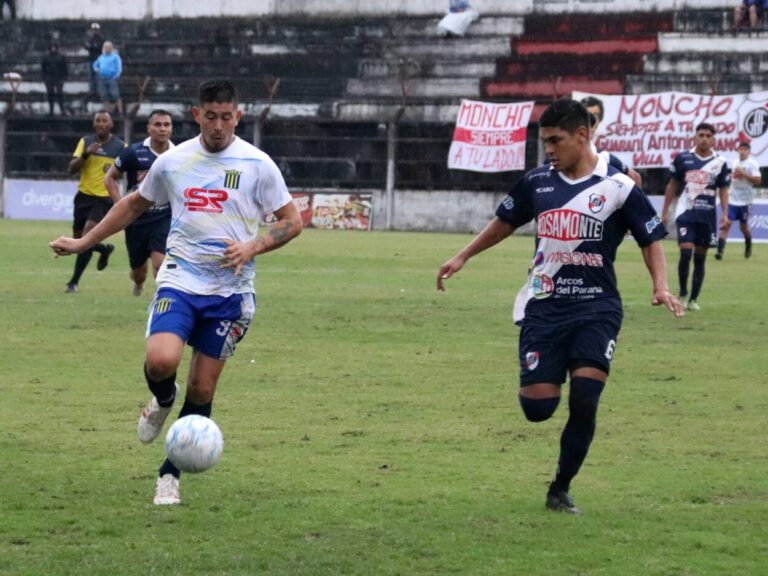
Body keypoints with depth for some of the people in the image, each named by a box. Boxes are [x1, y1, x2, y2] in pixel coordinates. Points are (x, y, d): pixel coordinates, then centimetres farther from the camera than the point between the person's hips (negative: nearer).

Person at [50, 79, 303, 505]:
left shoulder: (257, 165, -3)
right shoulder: (172, 162, 4)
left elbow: (291, 221, 2)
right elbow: (135, 204, 20)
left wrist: (253, 247, -16)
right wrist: (83, 243, 20)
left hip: (230, 291, -1)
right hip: (179, 282, 1)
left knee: (202, 388, 2)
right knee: (160, 360, -25)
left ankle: (170, 475, 18)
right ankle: (162, 402, 12)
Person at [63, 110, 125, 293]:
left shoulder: (120, 147, -5)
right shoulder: (85, 142, 2)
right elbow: (72, 169, -5)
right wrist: (86, 154, -21)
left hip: (104, 198, -4)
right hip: (84, 196, 4)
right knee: (78, 239, 12)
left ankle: (74, 282, -10)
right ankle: (104, 249, 43)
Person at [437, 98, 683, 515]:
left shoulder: (617, 188, -5)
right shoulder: (537, 182, 5)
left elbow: (651, 240, 2)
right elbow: (504, 222, 22)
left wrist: (660, 287, -13)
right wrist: (462, 258, 22)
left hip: (596, 308, -2)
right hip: (544, 306, 3)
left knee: (584, 400, -15)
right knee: (537, 407, -7)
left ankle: (560, 491, 4)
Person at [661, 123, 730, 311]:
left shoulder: (720, 163, 2)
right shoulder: (683, 158, 0)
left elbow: (723, 190, 7)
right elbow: (672, 186, 8)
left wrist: (725, 214, -5)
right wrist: (665, 212, 8)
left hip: (707, 217, 2)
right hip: (686, 214, -2)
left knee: (700, 258, 7)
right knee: (686, 253, -14)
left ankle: (693, 299, 16)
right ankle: (683, 293, 5)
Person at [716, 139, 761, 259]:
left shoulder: (752, 164, -7)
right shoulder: (736, 163, 10)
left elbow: (758, 180, -15)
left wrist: (743, 174, -22)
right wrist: (732, 177, 3)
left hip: (745, 201, -3)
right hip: (732, 199, 4)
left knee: (744, 226, 10)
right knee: (726, 224, -10)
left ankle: (748, 245, 39)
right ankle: (720, 250, -15)